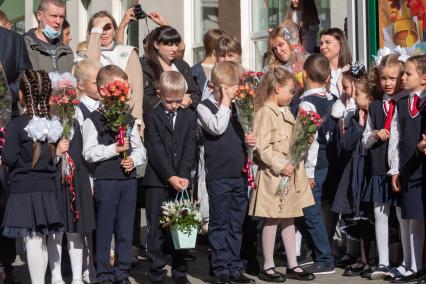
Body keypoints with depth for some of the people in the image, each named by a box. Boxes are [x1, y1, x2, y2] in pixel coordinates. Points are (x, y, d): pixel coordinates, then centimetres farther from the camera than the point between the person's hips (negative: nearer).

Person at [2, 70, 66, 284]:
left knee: (32, 240, -3)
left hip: (24, 190, -5)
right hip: (47, 188, 6)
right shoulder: (53, 124, 4)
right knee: (41, 240, 15)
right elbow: (56, 155, 5)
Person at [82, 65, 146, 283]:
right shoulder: (93, 121, -4)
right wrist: (115, 149, -15)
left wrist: (133, 159, -8)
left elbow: (140, 149, 12)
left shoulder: (129, 120, 12)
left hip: (128, 178, 5)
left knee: (126, 227, 9)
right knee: (104, 227, 2)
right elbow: (89, 153, -11)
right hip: (105, 179, -5)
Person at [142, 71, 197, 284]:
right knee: (157, 230, 0)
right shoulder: (152, 116, 0)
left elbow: (189, 150, 1)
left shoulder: (189, 117, 9)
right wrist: (170, 176, -17)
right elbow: (155, 150, -9)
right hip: (157, 181, -3)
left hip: (181, 180, 3)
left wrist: (183, 176, -13)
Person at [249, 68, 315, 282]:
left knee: (289, 219, 13)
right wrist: (280, 165, -21)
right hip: (273, 175, -8)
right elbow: (262, 147, -20)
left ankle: (292, 265, 20)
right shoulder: (265, 113, -14)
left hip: (291, 174, 9)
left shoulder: (286, 112, 13)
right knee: (272, 221, 0)